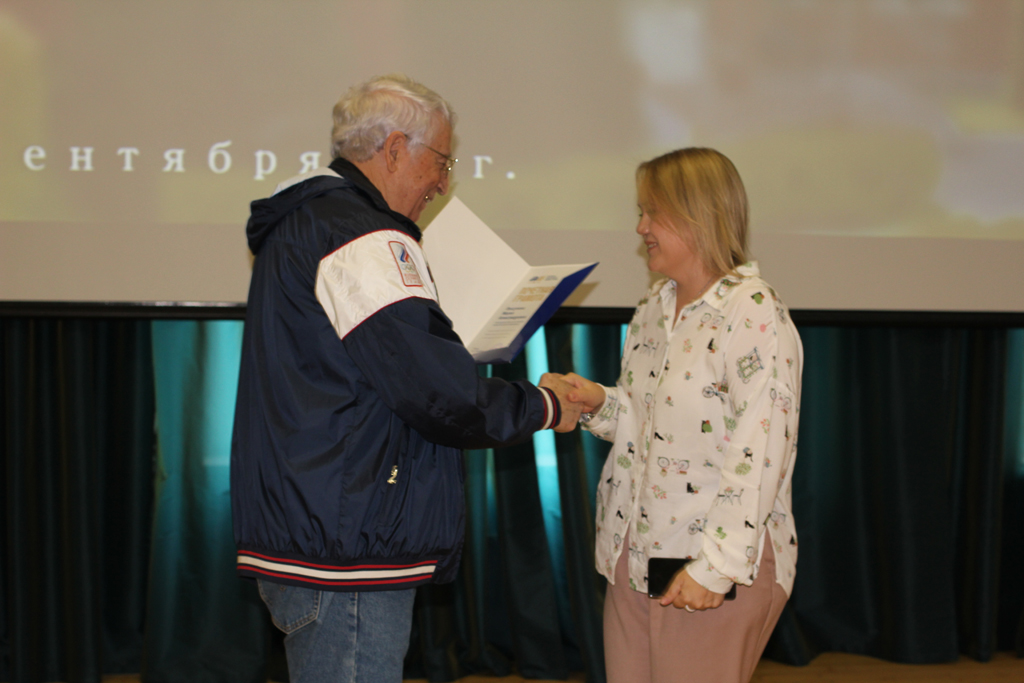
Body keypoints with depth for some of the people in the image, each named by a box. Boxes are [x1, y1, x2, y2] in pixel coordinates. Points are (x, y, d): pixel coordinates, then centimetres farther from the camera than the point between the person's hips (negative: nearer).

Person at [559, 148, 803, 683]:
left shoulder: (754, 313, -15)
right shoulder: (654, 307, 11)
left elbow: (759, 456, -20)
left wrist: (716, 567, -22)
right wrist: (600, 403, 1)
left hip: (717, 564, -8)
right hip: (634, 555, 8)